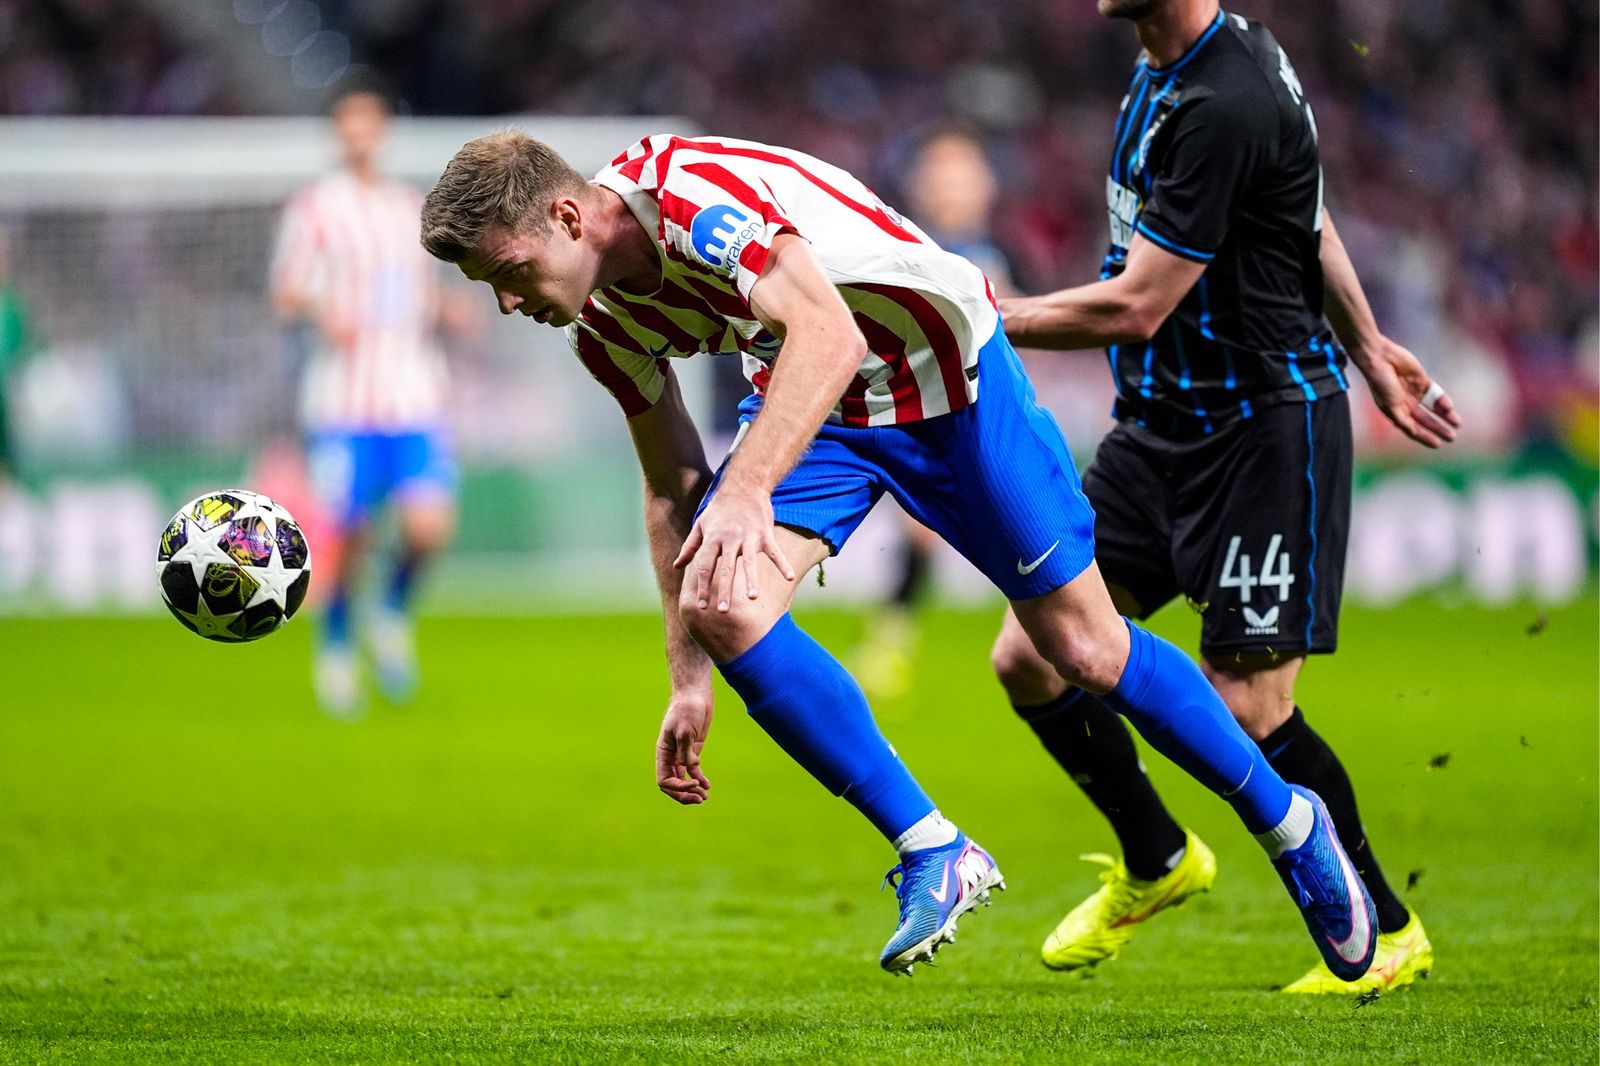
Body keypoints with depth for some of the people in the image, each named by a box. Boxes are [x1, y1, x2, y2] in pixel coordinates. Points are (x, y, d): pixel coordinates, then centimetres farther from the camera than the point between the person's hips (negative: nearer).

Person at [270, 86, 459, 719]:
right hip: (343, 401, -3)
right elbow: (284, 293, -2)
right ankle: (336, 644, 22)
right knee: (351, 536, -4)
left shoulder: (413, 208, 16)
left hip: (415, 400, 3)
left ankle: (394, 614, 16)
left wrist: (442, 312, 5)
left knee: (430, 526, -14)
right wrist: (320, 312, -23)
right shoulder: (314, 207, 2)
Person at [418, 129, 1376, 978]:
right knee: (719, 603, -19)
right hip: (813, 409, 7)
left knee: (1085, 648, -1)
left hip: (949, 374, -7)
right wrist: (689, 682, 6)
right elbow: (673, 489, 8)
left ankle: (1289, 823, 23)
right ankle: (934, 853, -9)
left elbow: (829, 335, -44)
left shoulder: (691, 195, -31)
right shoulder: (605, 324, -4)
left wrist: (747, 490, -55)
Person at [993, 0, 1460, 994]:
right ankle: (1156, 862, 26)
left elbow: (1135, 307, -24)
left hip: (1266, 426, -9)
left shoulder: (1224, 108, -24)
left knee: (1248, 708, -8)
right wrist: (1366, 345, 28)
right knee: (1031, 657, 3)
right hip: (1164, 421, 9)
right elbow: (1310, 218, 20)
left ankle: (1389, 930, 12)